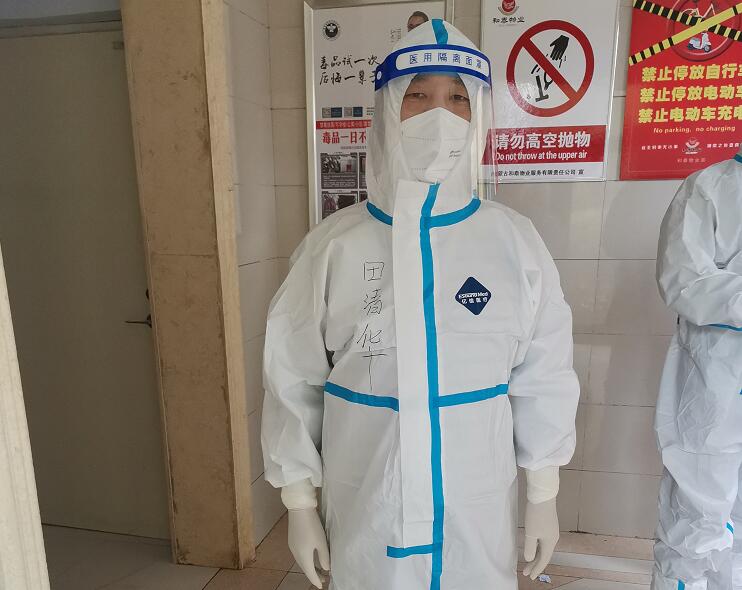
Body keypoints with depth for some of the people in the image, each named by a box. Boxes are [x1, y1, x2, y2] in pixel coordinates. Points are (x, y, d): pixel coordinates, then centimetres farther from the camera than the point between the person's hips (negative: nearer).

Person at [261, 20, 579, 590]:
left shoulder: (515, 241, -8)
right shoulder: (334, 245, -11)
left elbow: (544, 379, 0)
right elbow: (294, 380, -5)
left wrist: (544, 496, 6)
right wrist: (299, 502, 1)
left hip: (478, 504, 1)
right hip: (365, 504, 0)